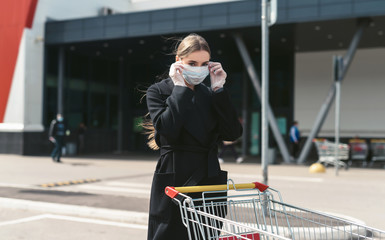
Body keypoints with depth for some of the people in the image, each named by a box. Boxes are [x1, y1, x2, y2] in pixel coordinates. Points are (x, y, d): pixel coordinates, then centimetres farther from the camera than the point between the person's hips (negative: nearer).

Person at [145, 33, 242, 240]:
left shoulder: (210, 95, 13)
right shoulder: (158, 91, 2)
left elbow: (233, 133, 0)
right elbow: (168, 129, -17)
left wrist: (218, 90, -2)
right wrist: (180, 89, -10)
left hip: (209, 181, 4)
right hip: (173, 180, -4)